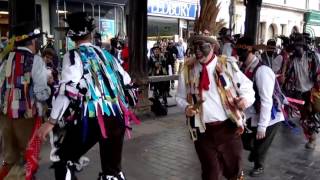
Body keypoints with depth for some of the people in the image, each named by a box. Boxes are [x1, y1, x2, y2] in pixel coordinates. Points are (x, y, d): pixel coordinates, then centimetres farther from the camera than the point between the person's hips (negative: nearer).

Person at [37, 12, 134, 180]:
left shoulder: (74, 55, -1)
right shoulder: (106, 54, 15)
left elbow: (68, 89, -13)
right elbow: (126, 80, 25)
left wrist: (51, 121, -10)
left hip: (91, 118, -5)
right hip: (117, 117, 5)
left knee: (62, 159, 16)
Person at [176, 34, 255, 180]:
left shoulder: (228, 65, 0)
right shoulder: (188, 70, 3)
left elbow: (247, 88, 3)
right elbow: (180, 97, 12)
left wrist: (245, 99, -19)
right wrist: (186, 107, -9)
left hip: (228, 128, 0)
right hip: (203, 131, 1)